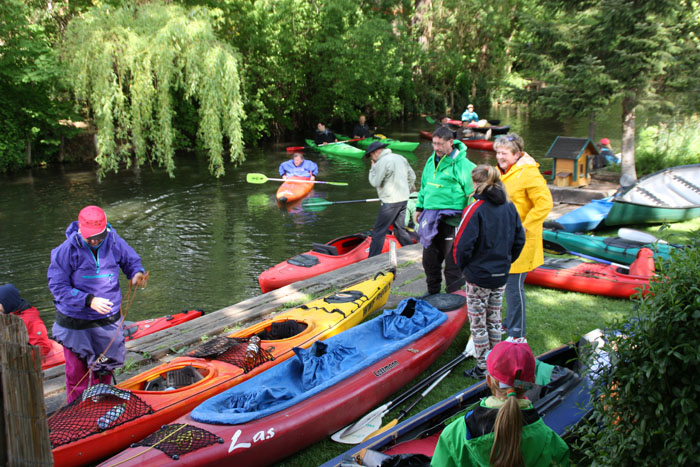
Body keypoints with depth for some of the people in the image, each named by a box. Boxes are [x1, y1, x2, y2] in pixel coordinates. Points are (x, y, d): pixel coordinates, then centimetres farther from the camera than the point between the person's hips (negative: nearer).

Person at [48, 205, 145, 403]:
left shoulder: (114, 242, -9)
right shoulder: (67, 249, -18)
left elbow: (131, 260, 8)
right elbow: (57, 286, -18)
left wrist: (137, 273, -16)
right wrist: (89, 300, -29)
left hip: (108, 320, 4)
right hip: (76, 322, -3)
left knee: (105, 368, 19)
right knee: (78, 373, 6)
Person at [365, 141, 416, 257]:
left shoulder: (382, 162, -14)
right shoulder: (400, 158, 12)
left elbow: (375, 182, -12)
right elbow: (412, 177, 15)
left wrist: (373, 168, 1)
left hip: (390, 202, -8)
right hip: (403, 199, 8)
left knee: (378, 231, -4)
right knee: (400, 229, 18)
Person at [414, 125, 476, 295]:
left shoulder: (462, 164, -10)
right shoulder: (431, 160, 13)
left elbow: (473, 192, -10)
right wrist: (420, 207, 21)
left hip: (450, 216, -7)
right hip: (430, 216, 8)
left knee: (452, 256, -3)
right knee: (429, 256, 15)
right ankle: (433, 291, 32)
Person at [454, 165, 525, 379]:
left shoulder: (475, 209, -18)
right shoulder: (509, 207, 1)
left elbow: (463, 244, -21)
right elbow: (519, 240, 7)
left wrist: (463, 266, -3)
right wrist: (506, 261, 16)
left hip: (478, 276, -6)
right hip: (501, 275, 6)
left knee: (478, 323, 7)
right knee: (494, 321, 20)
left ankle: (483, 368, 15)